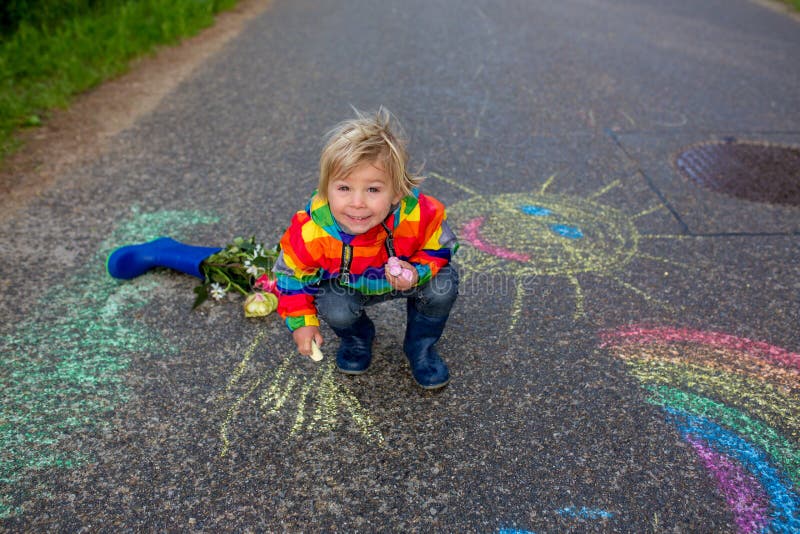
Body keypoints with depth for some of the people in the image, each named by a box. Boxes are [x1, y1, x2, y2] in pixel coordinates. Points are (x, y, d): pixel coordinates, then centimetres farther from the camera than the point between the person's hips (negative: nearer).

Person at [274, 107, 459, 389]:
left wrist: (418, 273, -35)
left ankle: (421, 346, 9)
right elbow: (292, 274, -14)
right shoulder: (310, 232, -35)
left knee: (443, 286, -21)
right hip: (346, 284, 0)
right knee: (335, 310, -28)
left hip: (403, 277, 1)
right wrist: (302, 322, -11)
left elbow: (439, 249, -14)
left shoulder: (420, 215, -36)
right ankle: (357, 339, 12)